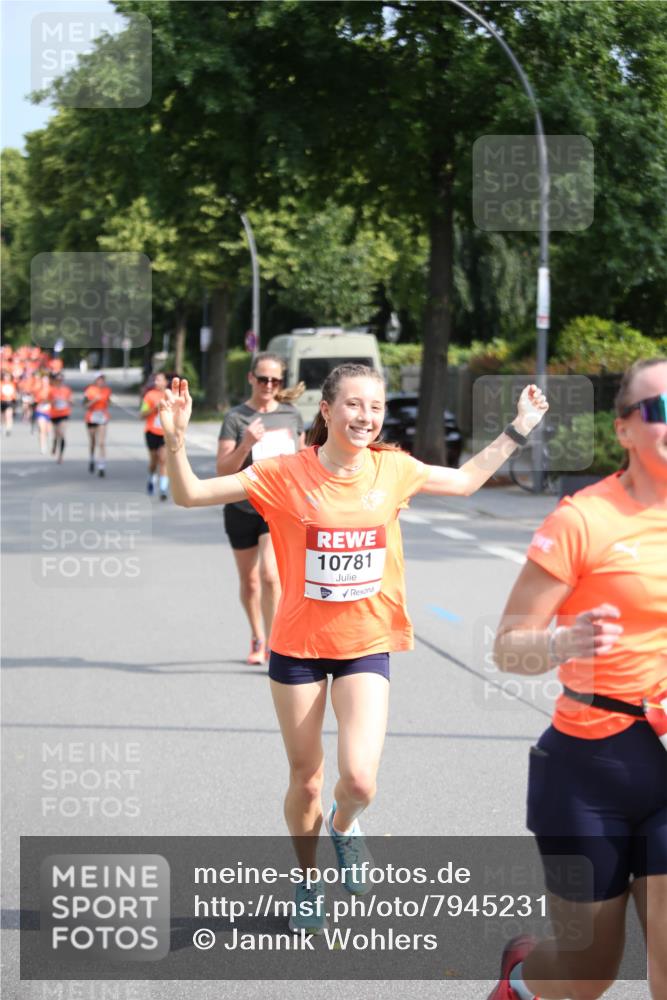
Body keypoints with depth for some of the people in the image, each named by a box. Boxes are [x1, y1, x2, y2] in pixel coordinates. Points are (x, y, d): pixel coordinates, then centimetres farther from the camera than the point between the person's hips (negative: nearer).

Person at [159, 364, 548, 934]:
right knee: (305, 780, 10)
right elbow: (190, 494, -12)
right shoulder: (286, 475, -13)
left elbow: (466, 482, 15)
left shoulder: (392, 469, -4)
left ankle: (344, 824, 22)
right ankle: (308, 883, 38)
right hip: (299, 646, -1)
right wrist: (176, 440, -29)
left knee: (360, 779, -16)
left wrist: (519, 430, 13)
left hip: (366, 645, 1)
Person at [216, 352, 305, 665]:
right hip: (242, 510, 0)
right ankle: (257, 639, 36)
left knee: (270, 575, -19)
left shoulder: (292, 415, 0)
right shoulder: (236, 418, -9)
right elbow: (222, 470, -15)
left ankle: (273, 647, -13)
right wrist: (246, 444, -28)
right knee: (249, 581, 14)